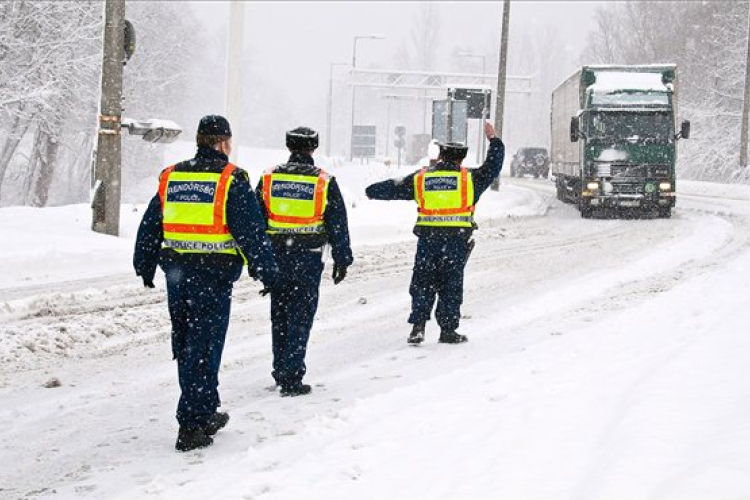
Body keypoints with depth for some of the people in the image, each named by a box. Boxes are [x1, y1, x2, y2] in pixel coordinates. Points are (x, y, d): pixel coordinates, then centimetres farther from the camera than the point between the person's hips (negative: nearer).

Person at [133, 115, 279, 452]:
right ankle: (190, 426, -3)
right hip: (214, 275, -6)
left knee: (185, 347, 16)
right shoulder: (231, 180, -7)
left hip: (176, 274, 6)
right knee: (203, 349, -2)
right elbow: (251, 231, -11)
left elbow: (149, 228, 16)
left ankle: (206, 414, 28)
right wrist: (267, 271, -3)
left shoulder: (170, 177, 9)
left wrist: (145, 267, 26)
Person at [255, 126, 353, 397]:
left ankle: (281, 372, 24)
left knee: (279, 316, 15)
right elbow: (338, 225, -1)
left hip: (276, 257, 3)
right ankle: (291, 379, -2)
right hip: (308, 259, -3)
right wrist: (342, 259, 7)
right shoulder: (324, 182, -4)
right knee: (300, 318, 1)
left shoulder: (268, 178, 2)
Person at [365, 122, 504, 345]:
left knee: (422, 283, 9)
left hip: (427, 239, 1)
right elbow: (492, 167, 13)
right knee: (451, 284, 6)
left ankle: (418, 325, -3)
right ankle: (448, 330, 9)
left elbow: (393, 188, 18)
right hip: (457, 240, -1)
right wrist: (493, 140, 26)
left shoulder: (420, 178, 8)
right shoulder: (469, 178, 3)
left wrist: (373, 191, 36)